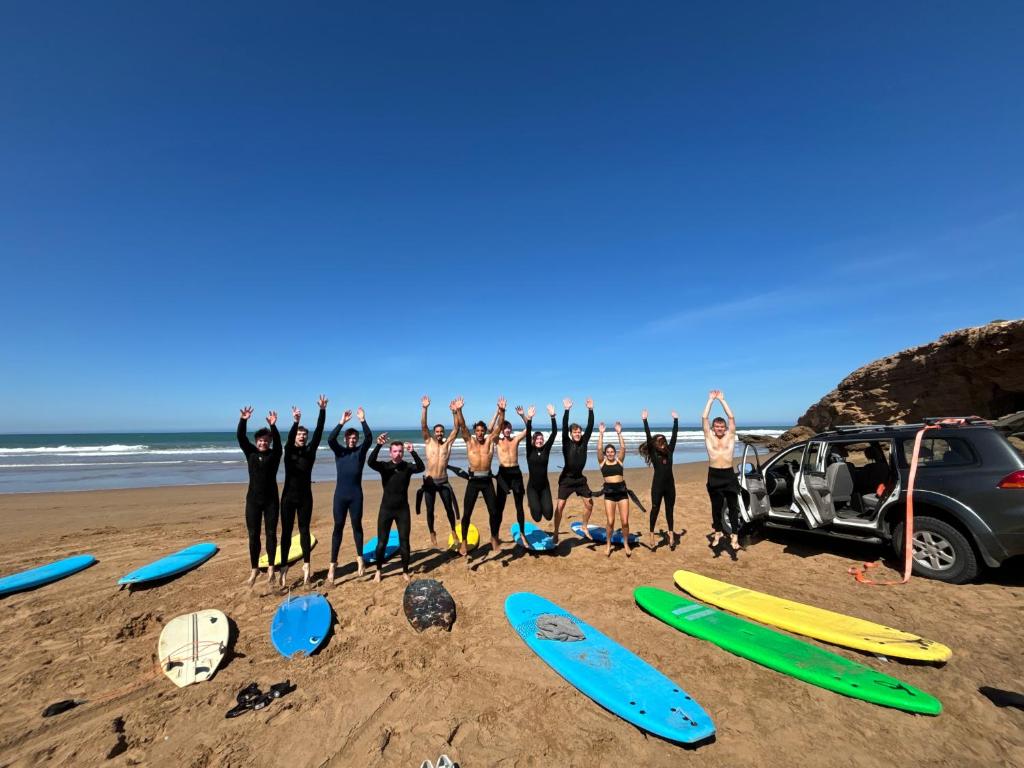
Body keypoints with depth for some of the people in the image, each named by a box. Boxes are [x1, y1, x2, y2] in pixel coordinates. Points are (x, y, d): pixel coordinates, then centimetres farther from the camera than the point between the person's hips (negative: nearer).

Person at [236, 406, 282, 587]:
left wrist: (273, 426, -37)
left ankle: (271, 567, 17)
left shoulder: (274, 454, -3)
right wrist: (243, 420, -25)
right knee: (253, 535, 7)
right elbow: (241, 438, -10)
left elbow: (278, 441, -21)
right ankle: (255, 569, 20)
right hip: (253, 499, 2)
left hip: (271, 499, -2)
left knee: (271, 533, 5)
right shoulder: (250, 452, 3)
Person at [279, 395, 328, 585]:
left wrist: (322, 410, -19)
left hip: (305, 497, 1)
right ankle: (284, 567, 13)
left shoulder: (310, 451, 2)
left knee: (304, 531, 8)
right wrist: (295, 422, -43)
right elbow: (289, 438, -23)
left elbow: (319, 432, -9)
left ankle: (306, 565, 16)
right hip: (288, 497, -1)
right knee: (286, 532, 4)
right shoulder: (288, 450, -2)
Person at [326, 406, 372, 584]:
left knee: (357, 526, 9)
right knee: (338, 527, 4)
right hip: (340, 494, 0)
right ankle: (333, 563, 11)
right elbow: (330, 439, -15)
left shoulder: (361, 450, 3)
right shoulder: (339, 450, 4)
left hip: (356, 494, 0)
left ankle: (360, 558, 23)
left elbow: (369, 438, -14)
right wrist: (342, 422, -24)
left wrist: (363, 420, -24)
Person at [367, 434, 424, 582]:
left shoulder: (408, 466, -4)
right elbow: (370, 462, -24)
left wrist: (413, 452, -37)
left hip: (403, 509, 0)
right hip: (386, 509, 0)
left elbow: (421, 468, -24)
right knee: (381, 542, 5)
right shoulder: (384, 466, -4)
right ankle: (378, 571, 26)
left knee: (404, 542, 5)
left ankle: (405, 572, 21)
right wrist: (379, 445, -37)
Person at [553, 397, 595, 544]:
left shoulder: (584, 441, 0)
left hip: (580, 478, 4)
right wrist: (567, 410, -30)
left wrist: (590, 410, -15)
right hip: (566, 479, -4)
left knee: (589, 503, 9)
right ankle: (555, 533, 6)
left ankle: (585, 527, 31)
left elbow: (590, 427, -8)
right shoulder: (567, 443, -10)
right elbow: (564, 428, -23)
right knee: (560, 506, -6)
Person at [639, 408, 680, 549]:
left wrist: (676, 420, 2)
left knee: (670, 510, 12)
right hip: (657, 486, -3)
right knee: (655, 509, 5)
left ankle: (671, 534, 21)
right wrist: (645, 420, -19)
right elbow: (648, 437, -13)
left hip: (670, 485, 3)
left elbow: (674, 436, 3)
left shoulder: (669, 451, 4)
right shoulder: (653, 454, -5)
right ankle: (652, 534, 15)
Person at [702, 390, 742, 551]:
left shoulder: (730, 437, 5)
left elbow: (731, 417, -1)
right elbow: (704, 418, -1)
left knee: (733, 507, 4)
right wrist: (711, 399, 1)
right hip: (714, 476, 0)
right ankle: (717, 533, 25)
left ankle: (734, 536, 12)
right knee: (716, 507, 11)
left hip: (729, 475, 0)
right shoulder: (709, 437, 5)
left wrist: (722, 399, 0)